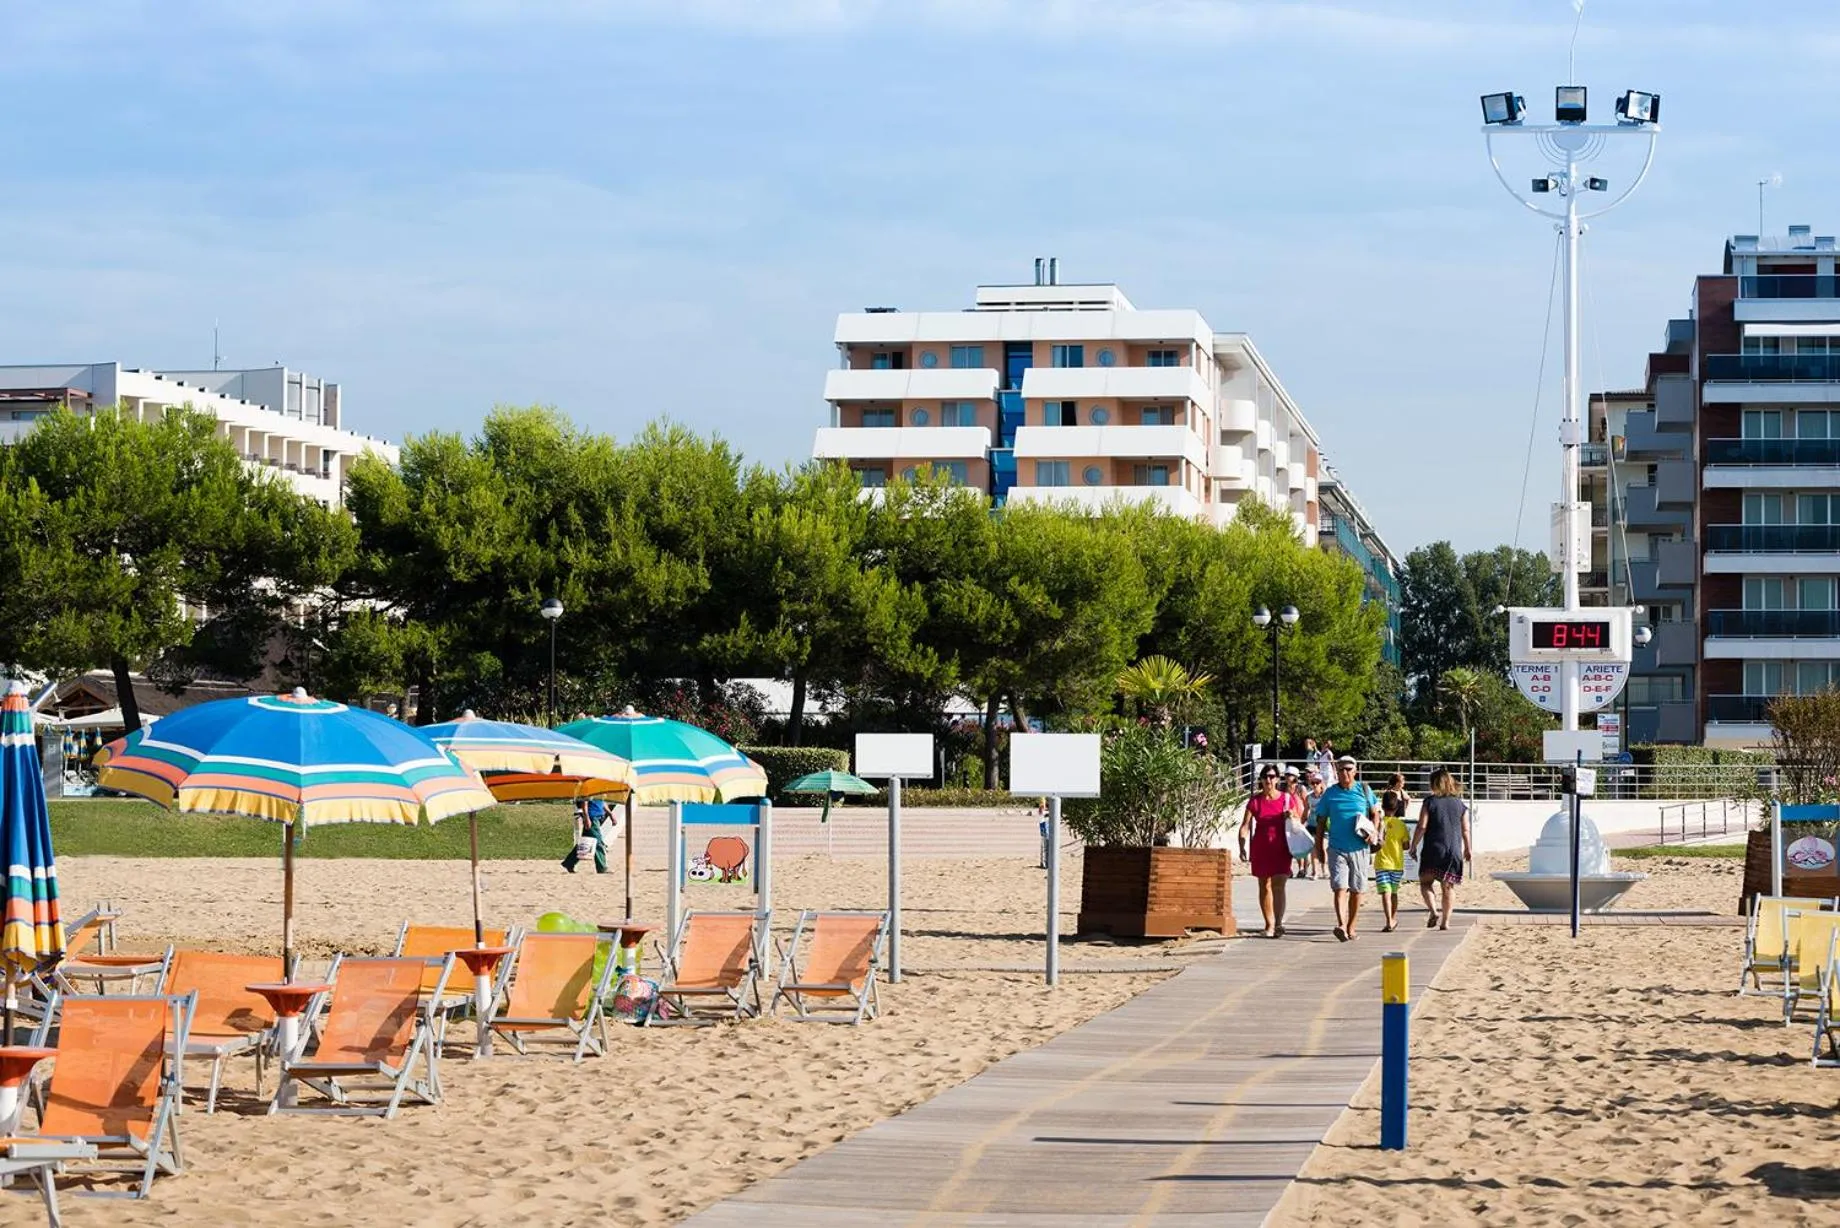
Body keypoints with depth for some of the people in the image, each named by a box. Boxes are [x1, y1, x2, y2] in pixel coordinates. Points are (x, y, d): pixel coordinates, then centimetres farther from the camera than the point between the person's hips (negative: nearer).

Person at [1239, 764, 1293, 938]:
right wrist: (1242, 847, -15)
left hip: (1281, 848, -1)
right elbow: (1245, 826, -3)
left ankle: (1278, 924, -12)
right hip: (1261, 849, 1)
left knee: (1278, 885, -12)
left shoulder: (1286, 798, 2)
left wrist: (1290, 818, -10)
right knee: (1264, 886, 9)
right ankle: (1269, 924, 19)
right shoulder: (1255, 801, 1)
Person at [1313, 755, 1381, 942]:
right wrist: (1319, 845, 6)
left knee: (1356, 890, 8)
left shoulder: (1364, 791, 5)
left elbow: (1375, 813, 14)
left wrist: (1374, 832, -4)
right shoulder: (1329, 793, 3)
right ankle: (1341, 925, -26)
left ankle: (1351, 927, 19)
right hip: (1337, 848, -1)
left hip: (1360, 849, 1)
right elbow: (1321, 821, 9)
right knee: (1340, 887, -15)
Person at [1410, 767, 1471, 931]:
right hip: (1454, 850, 3)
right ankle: (1445, 920, 6)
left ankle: (1434, 911, -10)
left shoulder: (1429, 802, -4)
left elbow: (1422, 827, -8)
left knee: (1425, 882, 11)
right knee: (1448, 887, 8)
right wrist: (1467, 849, 18)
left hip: (1432, 849, -3)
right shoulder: (1460, 804, 5)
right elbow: (1465, 830, 7)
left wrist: (1413, 846, 2)